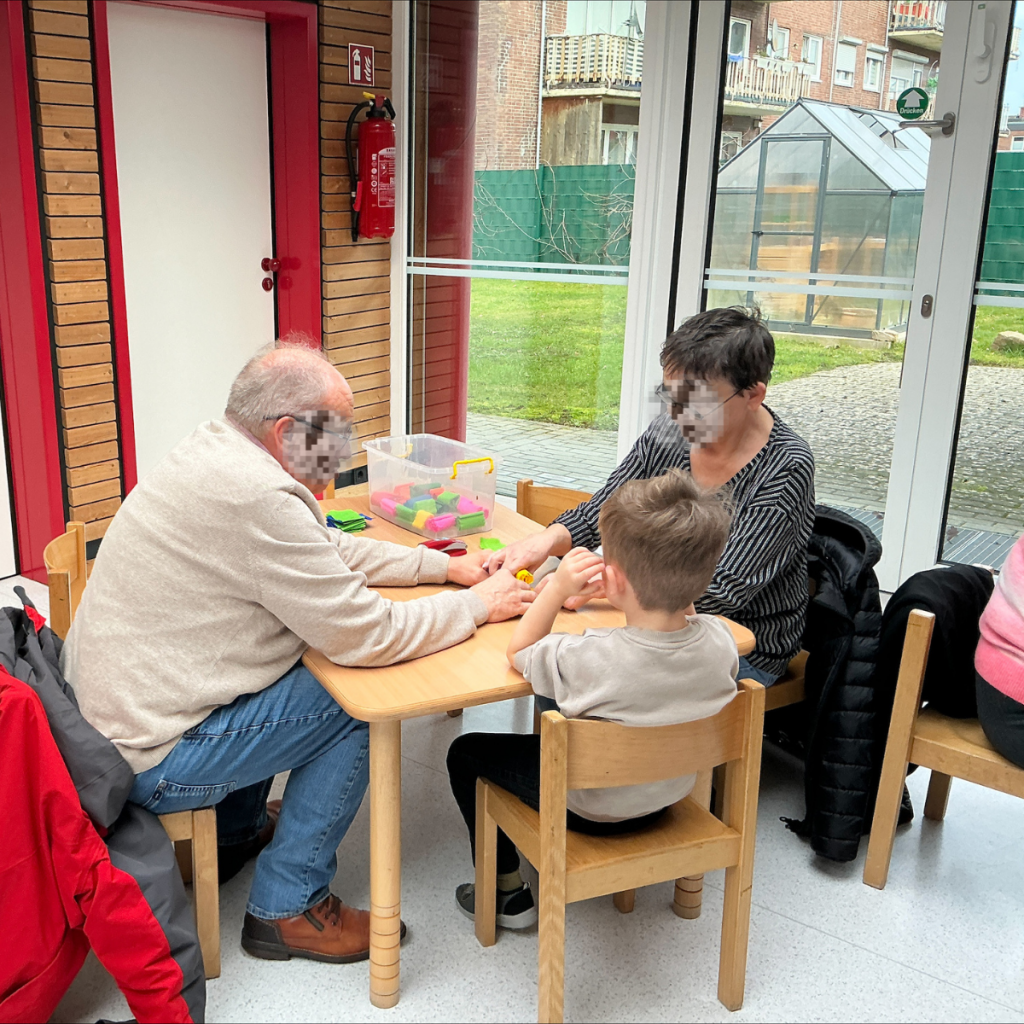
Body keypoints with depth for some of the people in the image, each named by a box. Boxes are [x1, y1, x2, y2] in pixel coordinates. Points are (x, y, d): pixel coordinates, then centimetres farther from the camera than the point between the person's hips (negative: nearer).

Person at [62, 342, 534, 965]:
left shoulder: (217, 452, 4)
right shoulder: (256, 496, -28)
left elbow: (332, 550, 14)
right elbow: (366, 636, -23)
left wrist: (444, 565, 8)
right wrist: (476, 606, -9)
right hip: (148, 761, -10)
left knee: (301, 667, 21)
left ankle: (237, 829, 34)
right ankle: (288, 908, 6)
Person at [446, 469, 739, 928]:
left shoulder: (587, 659, -37)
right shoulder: (720, 641, -23)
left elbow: (519, 651, -17)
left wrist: (557, 588, -24)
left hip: (588, 808, -6)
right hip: (670, 794, 6)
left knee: (465, 753, 12)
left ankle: (507, 891, 21)